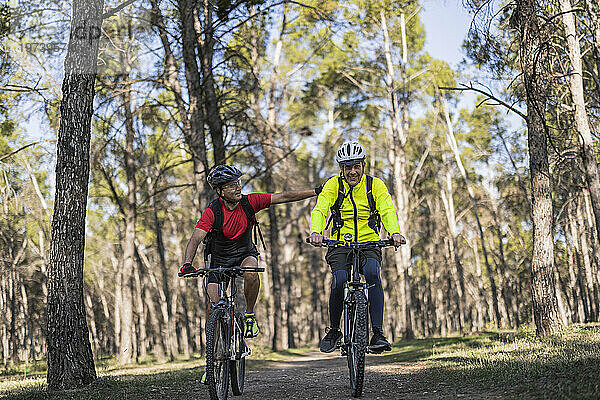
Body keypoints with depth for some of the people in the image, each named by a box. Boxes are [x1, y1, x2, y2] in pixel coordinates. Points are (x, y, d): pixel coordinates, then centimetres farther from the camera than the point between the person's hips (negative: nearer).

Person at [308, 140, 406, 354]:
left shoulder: (375, 185, -2)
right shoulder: (333, 185, -2)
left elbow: (388, 211, -15)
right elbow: (319, 210, -17)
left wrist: (395, 232, -37)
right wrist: (315, 232, -38)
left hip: (369, 245, 0)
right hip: (340, 246, 0)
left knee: (372, 273, -31)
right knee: (339, 281, -26)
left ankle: (378, 334, -30)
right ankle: (334, 331, -1)